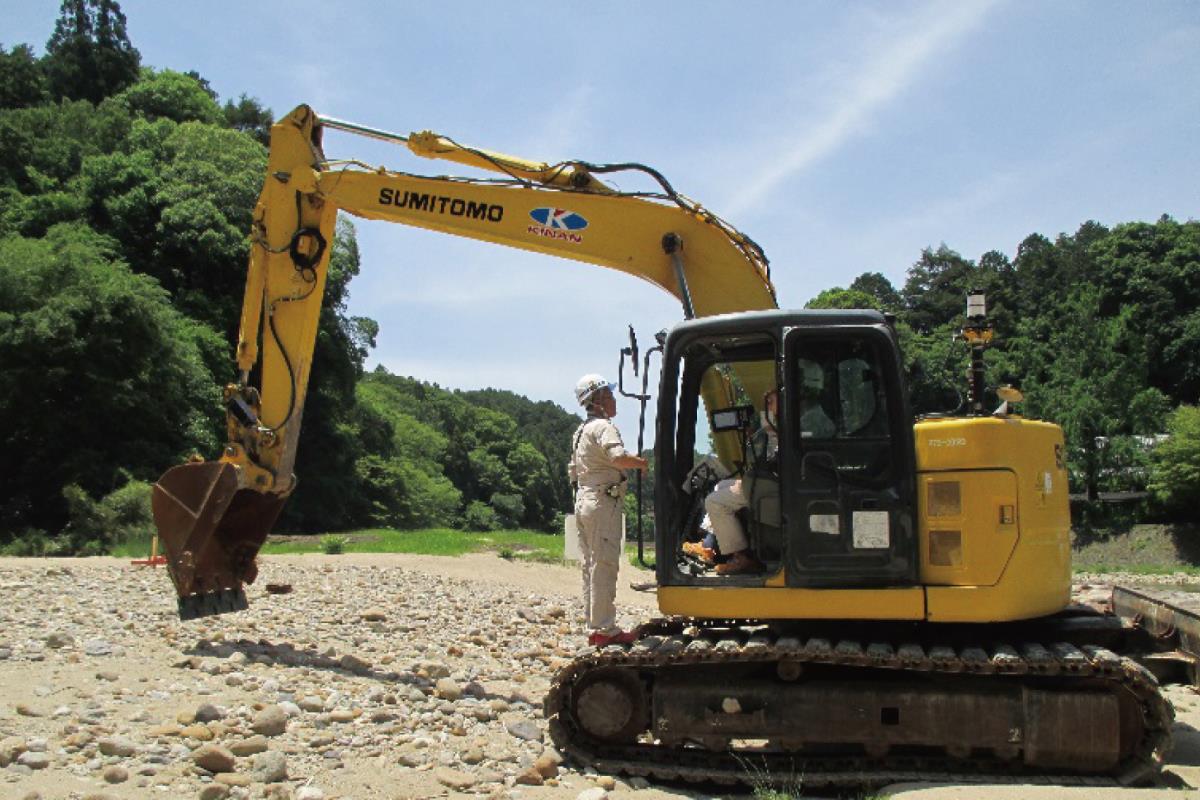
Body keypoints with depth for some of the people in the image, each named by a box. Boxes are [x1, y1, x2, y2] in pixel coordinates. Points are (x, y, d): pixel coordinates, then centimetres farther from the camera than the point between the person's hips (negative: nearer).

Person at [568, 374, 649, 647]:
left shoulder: (581, 431, 19)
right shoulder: (603, 427, -12)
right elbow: (618, 457, -30)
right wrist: (643, 463, -14)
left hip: (583, 499, 10)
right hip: (603, 501, -10)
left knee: (591, 565, 12)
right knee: (604, 565, -8)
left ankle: (593, 626, 17)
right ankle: (604, 629, -7)